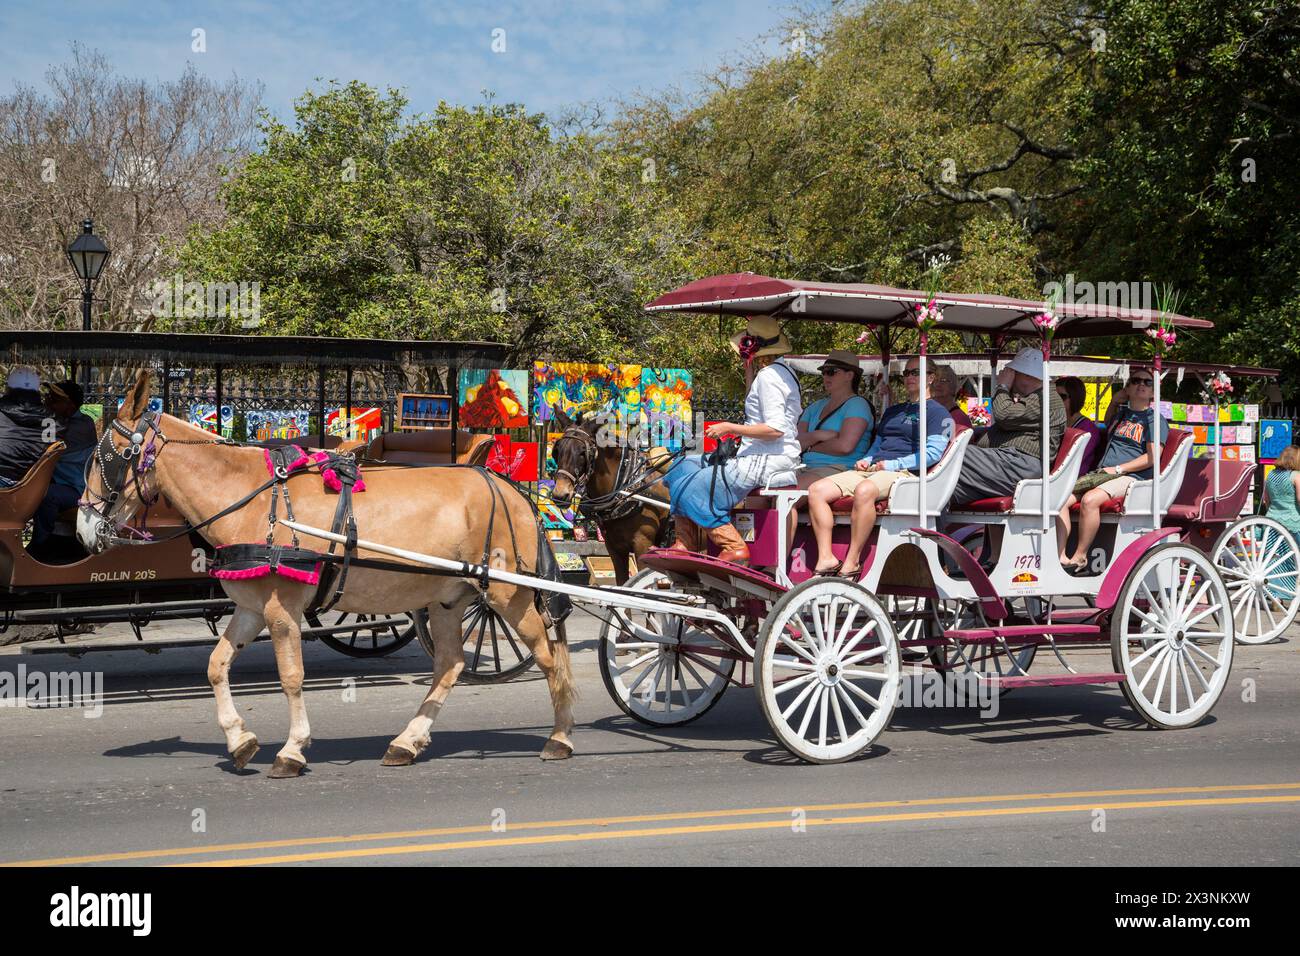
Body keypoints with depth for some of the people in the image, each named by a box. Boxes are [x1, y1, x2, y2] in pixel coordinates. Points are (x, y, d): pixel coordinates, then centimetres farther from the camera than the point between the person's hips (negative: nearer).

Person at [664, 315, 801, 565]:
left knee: (693, 488, -13)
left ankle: (734, 547, -11)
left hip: (767, 461, -11)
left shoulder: (769, 375, -16)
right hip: (757, 457, 11)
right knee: (685, 468, 13)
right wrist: (750, 374, 17)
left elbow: (775, 429, -24)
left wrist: (730, 428, -18)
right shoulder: (780, 371, 16)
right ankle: (686, 544, 8)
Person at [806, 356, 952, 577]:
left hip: (904, 473, -8)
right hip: (871, 470, 8)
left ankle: (851, 564, -37)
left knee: (864, 491, -41)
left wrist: (893, 464, -14)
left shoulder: (937, 413, 7)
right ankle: (825, 559, -23)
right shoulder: (892, 411, 33)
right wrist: (865, 460, 11)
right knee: (817, 490, -14)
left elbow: (933, 453, -7)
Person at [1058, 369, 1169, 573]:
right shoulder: (1120, 413, 26)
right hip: (1101, 473, 7)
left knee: (1090, 499, -36)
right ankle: (1060, 557, -28)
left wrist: (1118, 469, -12)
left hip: (1131, 477, -7)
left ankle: (1079, 558, -26)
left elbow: (1152, 457, -7)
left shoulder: (1155, 419, 5)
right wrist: (1115, 400, 33)